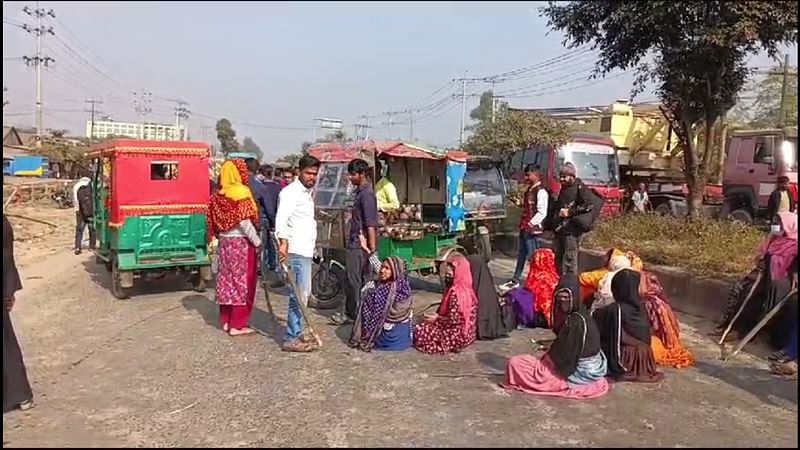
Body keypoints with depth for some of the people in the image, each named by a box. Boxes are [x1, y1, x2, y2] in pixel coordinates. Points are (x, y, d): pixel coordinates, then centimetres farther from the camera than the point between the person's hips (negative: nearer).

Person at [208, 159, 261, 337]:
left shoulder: (219, 195, 5)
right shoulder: (241, 192, -15)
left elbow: (216, 221, 7)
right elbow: (245, 223, -19)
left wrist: (220, 238, 16)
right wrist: (257, 242, -11)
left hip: (224, 242, 7)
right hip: (241, 243, -7)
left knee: (227, 280, 14)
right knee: (242, 282, 1)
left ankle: (226, 320, 23)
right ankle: (237, 325, 6)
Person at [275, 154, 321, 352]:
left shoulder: (307, 193, 20)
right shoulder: (291, 191, -11)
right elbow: (281, 217, -26)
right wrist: (283, 241, -39)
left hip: (306, 250, 10)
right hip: (295, 251, -10)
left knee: (303, 294, 16)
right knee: (299, 295, -8)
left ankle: (297, 334, 26)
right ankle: (291, 339, -2)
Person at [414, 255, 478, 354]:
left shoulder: (455, 292, -25)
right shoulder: (466, 288, 5)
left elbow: (453, 319, -25)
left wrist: (436, 319, -10)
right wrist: (437, 315, 5)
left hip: (457, 335, -10)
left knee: (420, 331, -5)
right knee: (425, 325, 22)